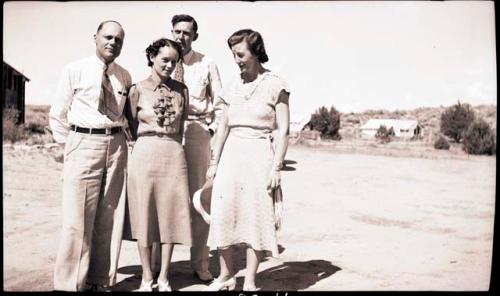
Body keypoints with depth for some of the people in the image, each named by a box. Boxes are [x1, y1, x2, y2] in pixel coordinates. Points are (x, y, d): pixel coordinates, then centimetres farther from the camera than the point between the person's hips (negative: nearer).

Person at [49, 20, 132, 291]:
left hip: (117, 145, 4)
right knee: (78, 218, -4)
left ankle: (101, 280, 18)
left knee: (109, 217, 7)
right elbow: (57, 115, 5)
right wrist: (69, 145, 2)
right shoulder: (74, 70, 2)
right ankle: (70, 284, 8)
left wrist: (117, 141, 10)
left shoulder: (124, 76, 10)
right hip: (83, 143, -3)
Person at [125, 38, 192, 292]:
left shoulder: (181, 90, 7)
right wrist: (151, 142, 9)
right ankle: (147, 277, 18)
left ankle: (164, 277, 19)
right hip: (145, 156, -2)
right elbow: (133, 128, 7)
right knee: (144, 216, 5)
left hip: (174, 156, 2)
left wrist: (170, 146, 13)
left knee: (170, 216, 6)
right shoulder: (138, 89, 0)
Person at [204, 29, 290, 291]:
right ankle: (226, 276, 19)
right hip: (231, 155, 5)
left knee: (256, 218, -1)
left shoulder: (275, 85, -3)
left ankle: (249, 283, 11)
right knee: (223, 216, 3)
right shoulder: (233, 88, 11)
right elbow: (223, 126, 15)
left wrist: (277, 167, -11)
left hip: (259, 155, -5)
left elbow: (283, 130, -5)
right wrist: (214, 162, 12)